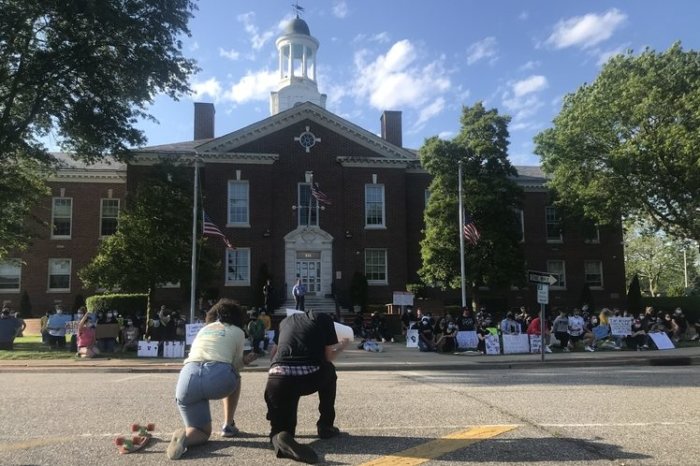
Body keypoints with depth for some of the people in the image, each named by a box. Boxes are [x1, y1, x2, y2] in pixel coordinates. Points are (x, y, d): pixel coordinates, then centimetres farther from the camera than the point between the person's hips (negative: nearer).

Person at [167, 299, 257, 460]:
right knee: (235, 378, 35)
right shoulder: (237, 331, 22)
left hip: (187, 379, 3)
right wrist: (245, 362, 46)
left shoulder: (203, 329, 34)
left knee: (203, 432, 19)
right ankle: (228, 426, 30)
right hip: (219, 377, -3)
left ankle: (185, 436, -15)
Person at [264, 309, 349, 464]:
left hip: (278, 380, 2)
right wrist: (342, 346, 37)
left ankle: (281, 439, -17)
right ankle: (325, 426, 30)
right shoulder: (323, 318, 17)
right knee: (329, 370, 33)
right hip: (309, 378, -2)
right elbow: (328, 357, 16)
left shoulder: (285, 321, 28)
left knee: (280, 428, 20)